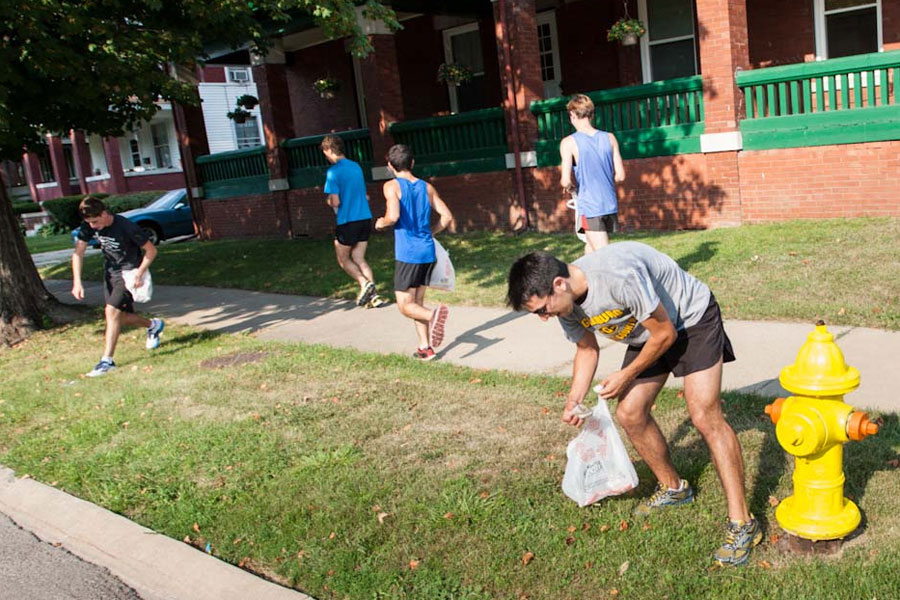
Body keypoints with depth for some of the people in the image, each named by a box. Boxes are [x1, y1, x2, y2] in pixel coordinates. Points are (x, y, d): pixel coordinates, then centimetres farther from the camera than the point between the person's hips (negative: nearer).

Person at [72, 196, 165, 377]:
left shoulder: (126, 227, -25)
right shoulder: (88, 227, -9)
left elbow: (151, 250, -16)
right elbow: (78, 253, -3)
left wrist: (139, 274, -23)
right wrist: (77, 282, -12)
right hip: (110, 272, 7)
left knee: (112, 311, -20)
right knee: (121, 318, 10)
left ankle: (107, 360, -16)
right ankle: (153, 325, 38)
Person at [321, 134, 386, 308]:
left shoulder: (333, 172, -13)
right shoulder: (356, 167, 10)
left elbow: (335, 202, -16)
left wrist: (328, 201, 4)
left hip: (347, 221, -6)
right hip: (365, 218, 6)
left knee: (343, 259, 12)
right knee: (359, 259, 13)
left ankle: (364, 283, -8)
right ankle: (373, 294, 2)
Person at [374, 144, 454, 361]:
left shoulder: (392, 186, -7)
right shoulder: (427, 187, 9)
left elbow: (393, 217, -21)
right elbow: (447, 216, 7)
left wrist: (381, 223, 0)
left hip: (407, 254, -6)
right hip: (427, 252, 6)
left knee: (405, 306, 1)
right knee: (417, 302, 17)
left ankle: (434, 314, -27)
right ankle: (425, 347, 14)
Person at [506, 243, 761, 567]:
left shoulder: (619, 275, -39)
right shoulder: (566, 304, -14)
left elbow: (665, 333, -25)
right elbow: (587, 348, 5)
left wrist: (627, 375, -15)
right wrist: (574, 401, -7)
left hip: (692, 319, -7)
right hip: (648, 332, 7)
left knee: (705, 418, -17)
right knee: (629, 414, 2)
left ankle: (742, 522, -8)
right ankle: (673, 488, 25)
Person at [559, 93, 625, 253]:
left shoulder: (569, 143, -9)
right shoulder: (609, 138, 3)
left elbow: (566, 181, -16)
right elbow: (620, 175, 5)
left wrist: (568, 186, 6)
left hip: (589, 207, -5)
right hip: (610, 204, 6)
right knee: (590, 246, 23)